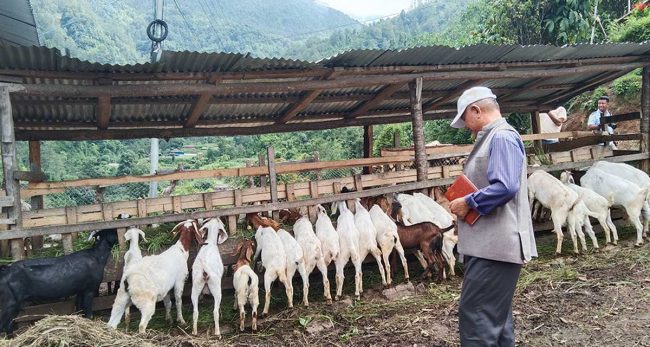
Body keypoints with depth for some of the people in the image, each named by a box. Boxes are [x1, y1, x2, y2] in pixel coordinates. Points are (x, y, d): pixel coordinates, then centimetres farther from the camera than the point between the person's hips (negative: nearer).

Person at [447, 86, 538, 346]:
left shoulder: (502, 137, -15)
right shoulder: (492, 138, 17)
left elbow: (505, 187, -27)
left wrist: (468, 202, -16)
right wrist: (464, 200, 9)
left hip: (495, 245, -11)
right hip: (489, 243, 11)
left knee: (475, 315, -8)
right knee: (496, 314, 18)